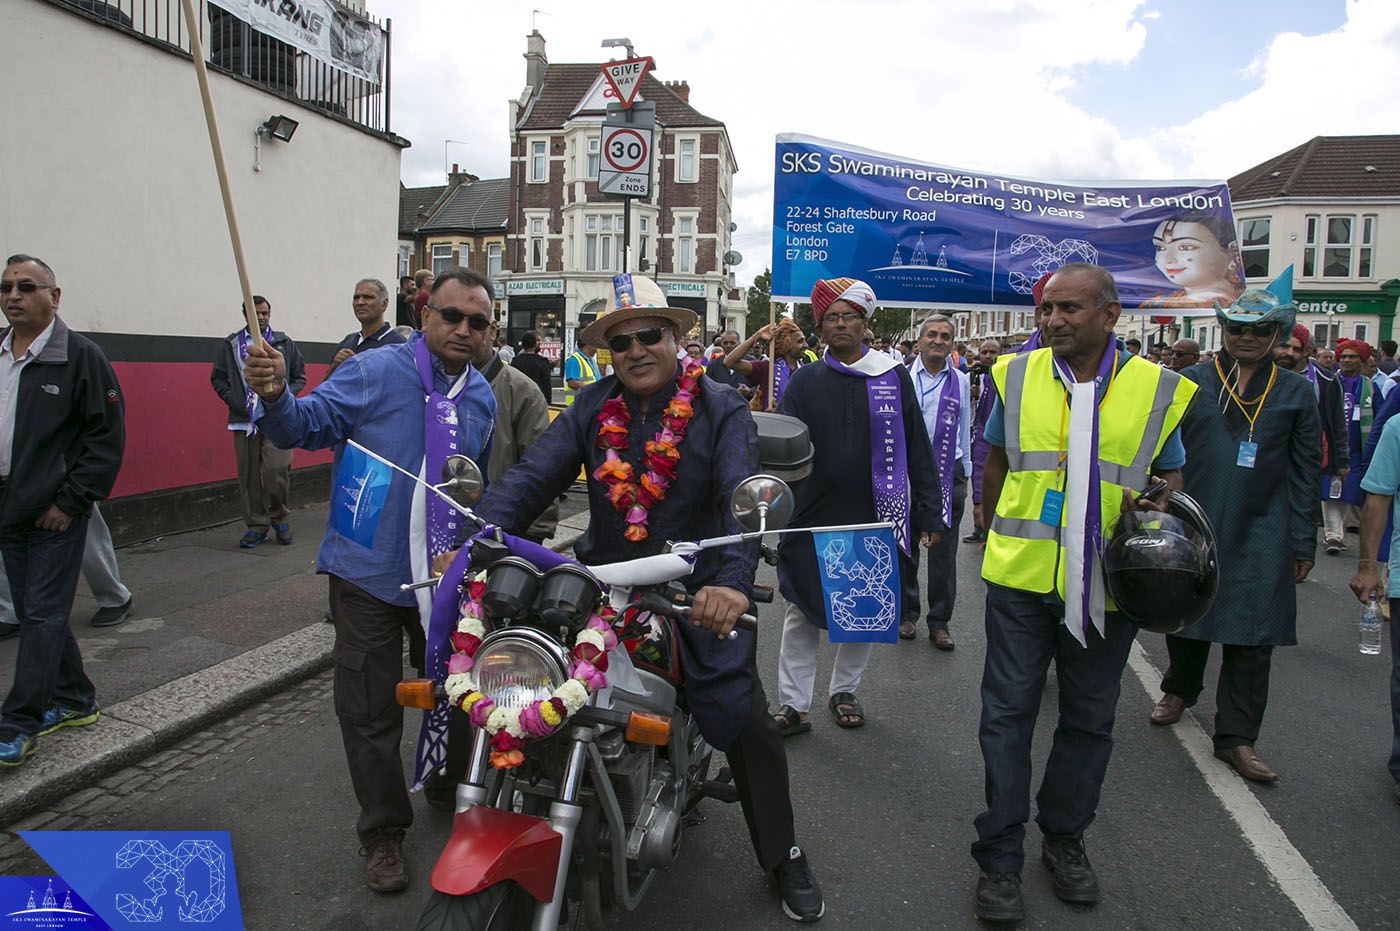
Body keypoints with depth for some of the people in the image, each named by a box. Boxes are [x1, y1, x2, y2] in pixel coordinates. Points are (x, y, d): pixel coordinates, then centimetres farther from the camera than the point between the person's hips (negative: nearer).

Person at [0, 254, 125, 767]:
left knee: (44, 614, -2)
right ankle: (74, 700, 28)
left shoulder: (80, 355, -9)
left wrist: (70, 500, -14)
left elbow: (108, 435, -11)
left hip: (56, 513, -7)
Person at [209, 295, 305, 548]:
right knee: (249, 476, 3)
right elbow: (217, 378, 16)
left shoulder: (284, 343, 11)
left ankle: (278, 518, 11)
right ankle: (256, 526, 14)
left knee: (276, 471, -12)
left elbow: (300, 375, 17)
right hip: (244, 421, 1)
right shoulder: (231, 345, 11)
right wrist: (233, 400, 0)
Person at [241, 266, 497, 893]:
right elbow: (308, 425, -15)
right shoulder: (374, 373, -10)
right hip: (370, 575, -4)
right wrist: (276, 396, -36)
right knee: (371, 713, 5)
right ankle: (383, 832, 26)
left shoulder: (482, 398, 8)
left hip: (448, 579, 5)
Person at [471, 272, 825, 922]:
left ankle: (784, 857, 24)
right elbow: (530, 478, -10)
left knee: (748, 724, -2)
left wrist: (733, 578, -41)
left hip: (698, 592, -2)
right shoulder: (590, 410, 1)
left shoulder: (721, 410, -8)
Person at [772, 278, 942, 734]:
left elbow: (917, 450, 6)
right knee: (801, 616, 3)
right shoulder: (805, 380, 4)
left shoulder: (894, 377, 4)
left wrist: (929, 513, 4)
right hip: (812, 519, 0)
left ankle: (844, 690, 33)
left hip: (876, 520, 1)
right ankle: (794, 705, 16)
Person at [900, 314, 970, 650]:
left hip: (948, 473, 1)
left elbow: (964, 430, 13)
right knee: (905, 547, 8)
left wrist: (965, 474, 14)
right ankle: (906, 614, 23)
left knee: (943, 552, 5)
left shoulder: (960, 381, 8)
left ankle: (939, 622, 15)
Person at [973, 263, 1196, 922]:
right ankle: (1000, 857, 16)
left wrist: (1156, 501, -11)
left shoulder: (1158, 389, 0)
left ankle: (1065, 838, 34)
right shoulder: (1017, 375, 3)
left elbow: (1171, 473, 12)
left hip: (1106, 585, 0)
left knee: (1088, 720, 13)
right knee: (1008, 713, 3)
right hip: (1020, 577, 0)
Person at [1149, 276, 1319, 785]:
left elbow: (1304, 474, 7)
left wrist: (1303, 544, 5)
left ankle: (1236, 737, 12)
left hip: (1261, 534, 0)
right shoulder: (1191, 382, 3)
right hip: (1193, 527, 0)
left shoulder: (1296, 392, 6)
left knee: (1252, 637, 1)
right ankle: (1180, 689, 40)